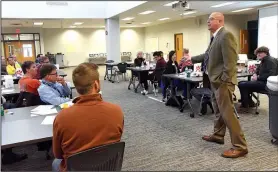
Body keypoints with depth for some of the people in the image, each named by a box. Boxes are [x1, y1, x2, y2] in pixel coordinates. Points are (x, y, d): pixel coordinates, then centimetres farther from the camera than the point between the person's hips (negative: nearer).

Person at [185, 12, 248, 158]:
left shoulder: (226, 35, -16)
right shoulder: (215, 37, 15)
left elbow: (230, 60, -22)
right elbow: (208, 55, 25)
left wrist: (224, 81, -23)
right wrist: (192, 59, 31)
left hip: (222, 81, -10)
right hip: (216, 80, 10)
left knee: (227, 113, -8)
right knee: (219, 111, 20)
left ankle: (240, 146, -1)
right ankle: (218, 135, 36)